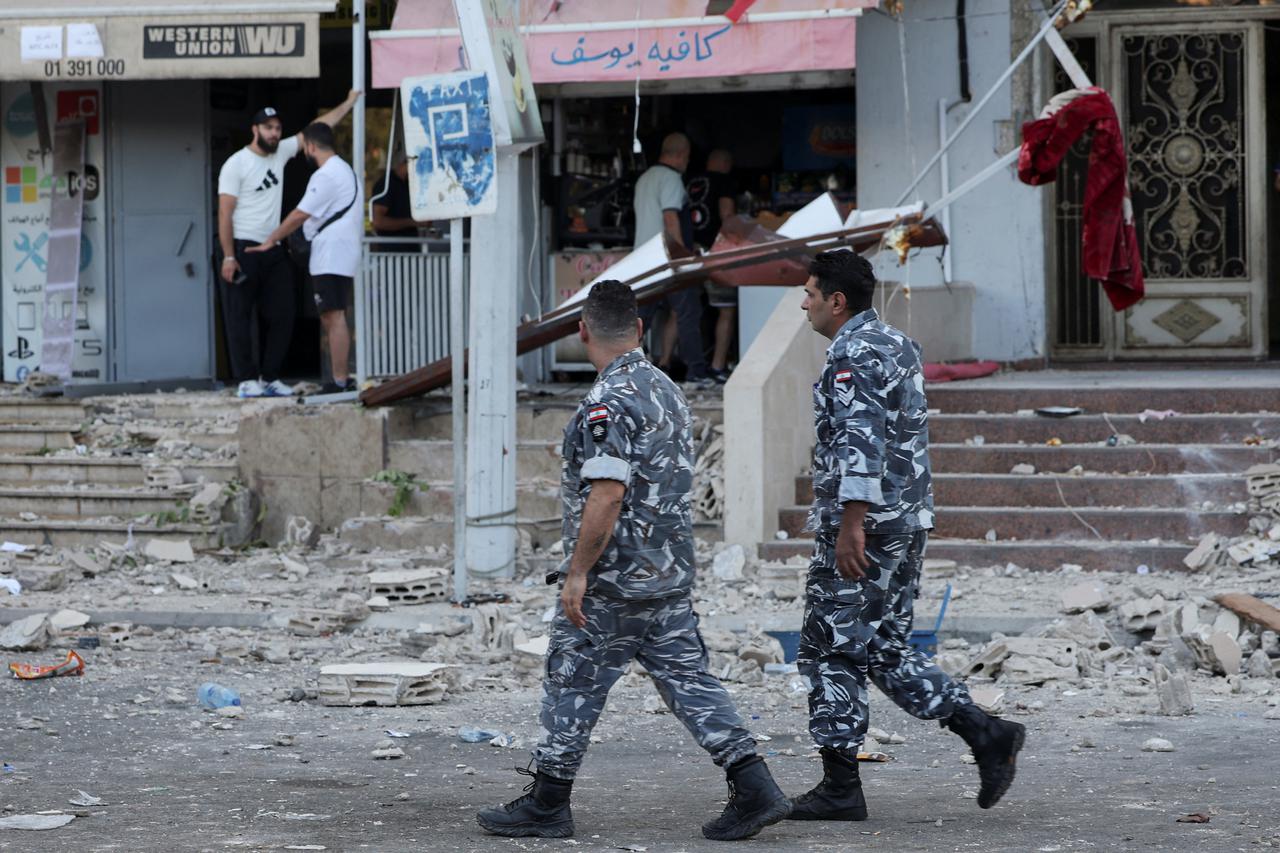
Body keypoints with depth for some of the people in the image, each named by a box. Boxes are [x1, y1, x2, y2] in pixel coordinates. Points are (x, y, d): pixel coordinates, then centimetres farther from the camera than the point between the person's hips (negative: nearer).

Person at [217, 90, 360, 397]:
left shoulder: (280, 152, 8)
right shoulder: (236, 165, -9)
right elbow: (225, 213, -12)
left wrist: (350, 102, 14)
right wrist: (228, 257, -18)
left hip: (274, 252, 7)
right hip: (242, 249, -7)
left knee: (281, 316, 5)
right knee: (239, 318, -3)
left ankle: (269, 377, 11)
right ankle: (247, 380, -1)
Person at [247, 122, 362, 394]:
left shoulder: (326, 175, -14)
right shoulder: (345, 170, 20)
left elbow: (300, 215, -14)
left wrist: (270, 241, -6)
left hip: (331, 257, -11)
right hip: (342, 256, 11)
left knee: (334, 317, -11)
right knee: (331, 318, 13)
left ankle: (339, 382, -13)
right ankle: (342, 378, 13)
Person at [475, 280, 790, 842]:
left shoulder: (608, 403, -18)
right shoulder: (667, 390, 11)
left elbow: (607, 494, -24)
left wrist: (577, 573, -19)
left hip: (612, 584, -8)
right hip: (671, 576, 8)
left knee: (574, 685, 3)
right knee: (688, 679, 8)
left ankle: (547, 805, 11)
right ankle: (753, 789, 0)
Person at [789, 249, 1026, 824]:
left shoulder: (853, 356, -15)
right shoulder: (897, 344, 17)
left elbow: (859, 442, -25)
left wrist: (850, 525, -27)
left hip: (863, 524, -10)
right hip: (908, 519, 10)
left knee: (833, 648, -2)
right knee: (885, 649, 14)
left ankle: (839, 787, 1)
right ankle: (985, 734, 4)